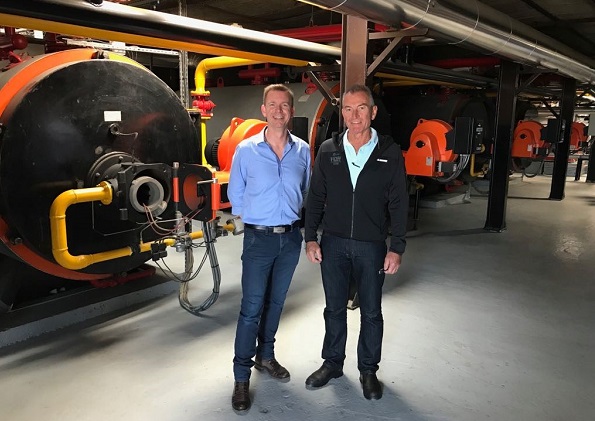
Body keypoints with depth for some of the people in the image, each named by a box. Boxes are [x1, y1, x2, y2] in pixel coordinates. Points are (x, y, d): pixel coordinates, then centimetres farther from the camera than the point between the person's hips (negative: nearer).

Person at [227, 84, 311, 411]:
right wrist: (255, 217, 5)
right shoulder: (246, 149, -6)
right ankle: (241, 376, 12)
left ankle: (265, 355, 36)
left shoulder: (302, 151, 0)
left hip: (291, 237, 3)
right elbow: (235, 194, 3)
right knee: (251, 308, -1)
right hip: (259, 238, -3)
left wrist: (290, 216, 9)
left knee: (275, 302, 17)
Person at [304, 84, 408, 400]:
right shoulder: (328, 150, 1)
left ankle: (368, 370, 31)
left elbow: (398, 204, -3)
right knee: (334, 308, 15)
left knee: (371, 312, 11)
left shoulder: (389, 153, -4)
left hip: (372, 246, -1)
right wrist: (311, 238, 0)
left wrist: (396, 248, -7)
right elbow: (315, 198, 5)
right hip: (333, 244, 2)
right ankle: (332, 363, 34)